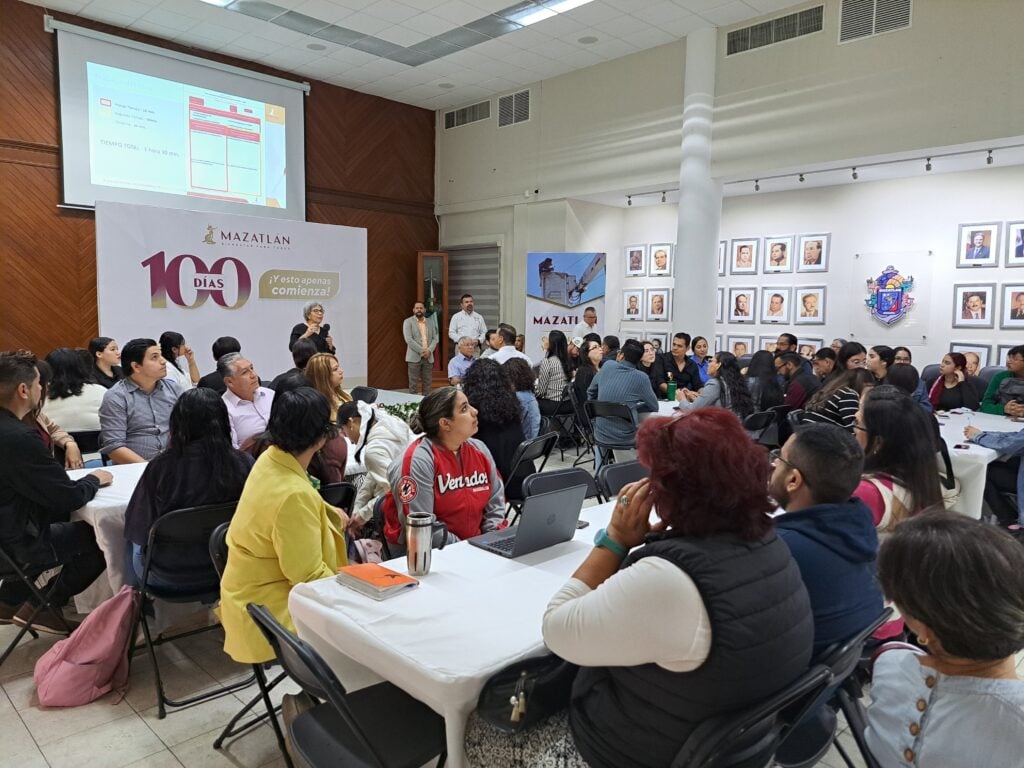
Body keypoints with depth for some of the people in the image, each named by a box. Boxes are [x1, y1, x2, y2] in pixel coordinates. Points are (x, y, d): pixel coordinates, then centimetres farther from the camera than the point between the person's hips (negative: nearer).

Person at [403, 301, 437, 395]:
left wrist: (429, 350, -9)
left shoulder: (430, 323, 14)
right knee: (413, 383, -2)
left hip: (428, 357, 4)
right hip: (414, 357, -4)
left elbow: (435, 339, 9)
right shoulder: (408, 322, 1)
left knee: (427, 383, 5)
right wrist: (421, 351, -15)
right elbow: (409, 339, -9)